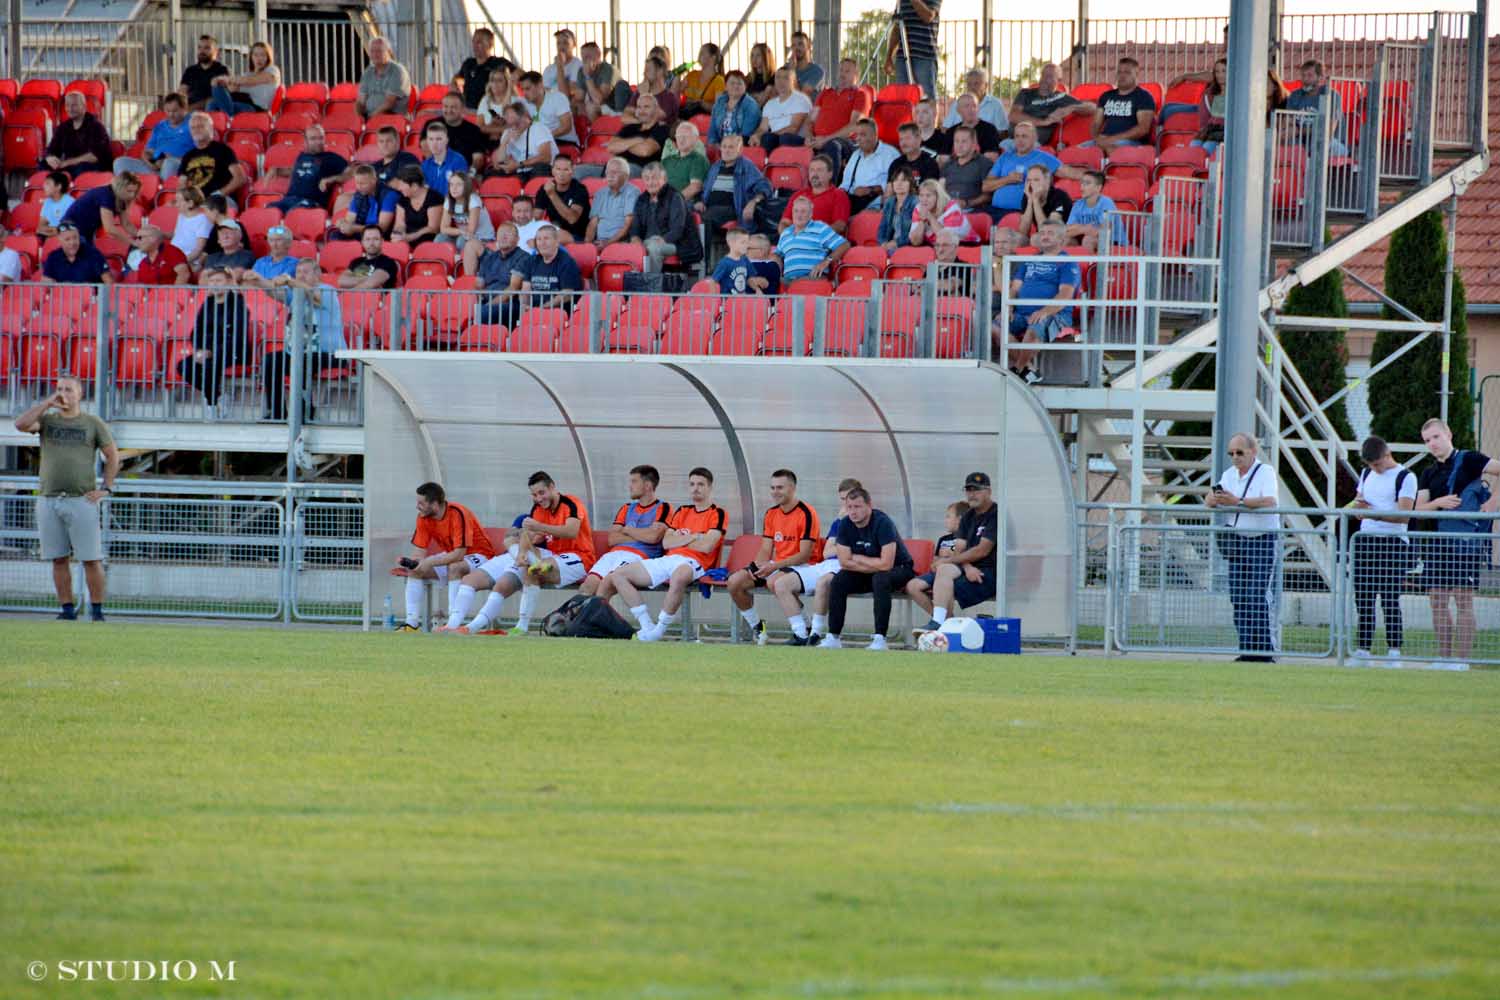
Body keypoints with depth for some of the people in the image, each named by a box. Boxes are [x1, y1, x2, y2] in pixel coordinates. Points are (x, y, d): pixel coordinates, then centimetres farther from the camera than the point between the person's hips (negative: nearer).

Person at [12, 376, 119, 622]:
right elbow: (21, 424, -10)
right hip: (48, 501, 3)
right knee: (59, 560, 3)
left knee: (91, 559, -5)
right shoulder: (47, 419, 9)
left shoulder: (94, 424, 4)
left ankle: (97, 610, 1)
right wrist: (48, 402, -8)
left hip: (81, 501, -3)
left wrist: (105, 489, -1)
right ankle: (68, 609, 8)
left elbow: (113, 456, 8)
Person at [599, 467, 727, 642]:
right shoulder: (682, 512, 25)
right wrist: (692, 538, 1)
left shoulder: (718, 514, 6)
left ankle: (660, 629, -33)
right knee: (618, 575, -4)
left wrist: (679, 540, 6)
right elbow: (666, 542, 13)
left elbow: (706, 546, -9)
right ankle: (647, 626, -12)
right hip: (667, 560, 7)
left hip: (693, 562, -7)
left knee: (679, 577, -46)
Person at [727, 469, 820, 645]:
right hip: (776, 565, 7)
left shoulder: (806, 514, -12)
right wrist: (757, 565, -12)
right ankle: (756, 628, 6)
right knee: (735, 581, -9)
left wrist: (774, 566, -25)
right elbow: (766, 549, 12)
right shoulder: (771, 513, 12)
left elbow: (805, 555, -17)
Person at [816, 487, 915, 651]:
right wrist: (873, 565, -18)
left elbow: (886, 564, -31)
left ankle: (879, 638, -35)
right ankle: (833, 637, -13)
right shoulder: (845, 524, -8)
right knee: (838, 581, -17)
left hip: (899, 569, -5)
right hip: (866, 574, 5)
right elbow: (845, 562, -9)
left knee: (880, 579, -37)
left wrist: (857, 559, -17)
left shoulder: (882, 522, -26)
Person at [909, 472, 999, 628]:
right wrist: (967, 567, -16)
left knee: (944, 569, -35)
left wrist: (946, 561, -9)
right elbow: (959, 549, 8)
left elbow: (983, 550, -14)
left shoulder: (996, 515, -7)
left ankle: (937, 623, -41)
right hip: (970, 570, 8)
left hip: (989, 574, -8)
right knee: (914, 587, -5)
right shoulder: (968, 517, 18)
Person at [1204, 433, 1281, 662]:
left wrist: (1237, 501, -30)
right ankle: (1247, 650, 6)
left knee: (1258, 596, -13)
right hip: (1237, 540, 7)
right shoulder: (1230, 474, 13)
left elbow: (1269, 502, -24)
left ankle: (1264, 650, -10)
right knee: (1239, 597, 2)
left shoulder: (1266, 472, -8)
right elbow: (1211, 499, 8)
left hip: (1263, 540, -7)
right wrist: (1213, 499, -17)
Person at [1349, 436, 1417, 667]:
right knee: (1363, 599, 4)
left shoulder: (1405, 477, -5)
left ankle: (1394, 651, -5)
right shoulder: (1367, 474, 17)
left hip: (1392, 543, -6)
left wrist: (1373, 513, -24)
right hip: (1365, 541, 6)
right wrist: (1358, 508, 1)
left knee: (1390, 600, -8)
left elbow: (1404, 515, -13)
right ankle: (1362, 649, 7)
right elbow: (1358, 503, 26)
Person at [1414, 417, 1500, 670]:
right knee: (1437, 601, 6)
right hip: (1435, 542, 7)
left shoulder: (1468, 460, -1)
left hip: (1463, 540, -7)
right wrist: (1439, 502, -12)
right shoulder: (1429, 474, 17)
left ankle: (1462, 659, -8)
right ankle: (1444, 657, 12)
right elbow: (1419, 509, 7)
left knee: (1463, 600, -8)